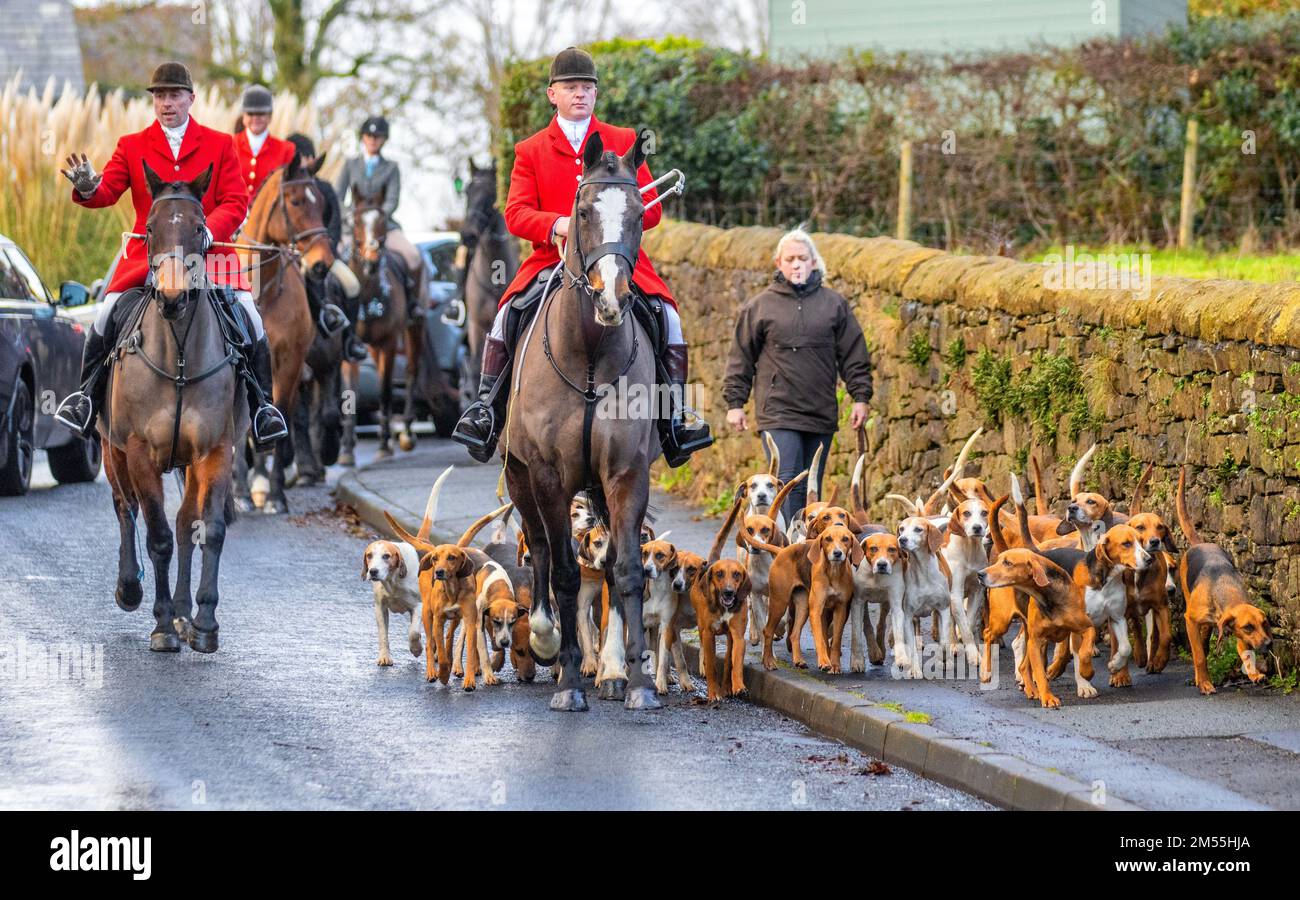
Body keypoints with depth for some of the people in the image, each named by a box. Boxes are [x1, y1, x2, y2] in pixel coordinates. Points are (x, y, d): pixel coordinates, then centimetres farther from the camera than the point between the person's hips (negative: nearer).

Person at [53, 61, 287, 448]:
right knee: (108, 315, -15)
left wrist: (208, 232, -16)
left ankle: (260, 402, 1)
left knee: (248, 319, -15)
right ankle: (89, 395, 2)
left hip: (209, 253, -1)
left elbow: (235, 202, 2)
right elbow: (108, 191, -1)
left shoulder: (220, 145, 9)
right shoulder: (132, 146, 10)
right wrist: (87, 188, -26)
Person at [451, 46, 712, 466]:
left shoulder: (624, 143, 12)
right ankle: (486, 409, -13)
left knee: (666, 314, -22)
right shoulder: (531, 151, 11)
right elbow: (515, 213, 0)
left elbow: (650, 208, 6)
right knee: (509, 313, -24)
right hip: (552, 260, 0)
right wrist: (558, 225, -20)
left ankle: (675, 415, -13)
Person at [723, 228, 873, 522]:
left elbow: (854, 355, 10)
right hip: (778, 413, -2)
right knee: (787, 484, -13)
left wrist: (860, 397, 4)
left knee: (811, 492, 8)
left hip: (821, 415, 3)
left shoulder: (834, 304, 9)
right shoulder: (759, 306, 4)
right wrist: (735, 403, 4)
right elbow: (741, 358, 7)